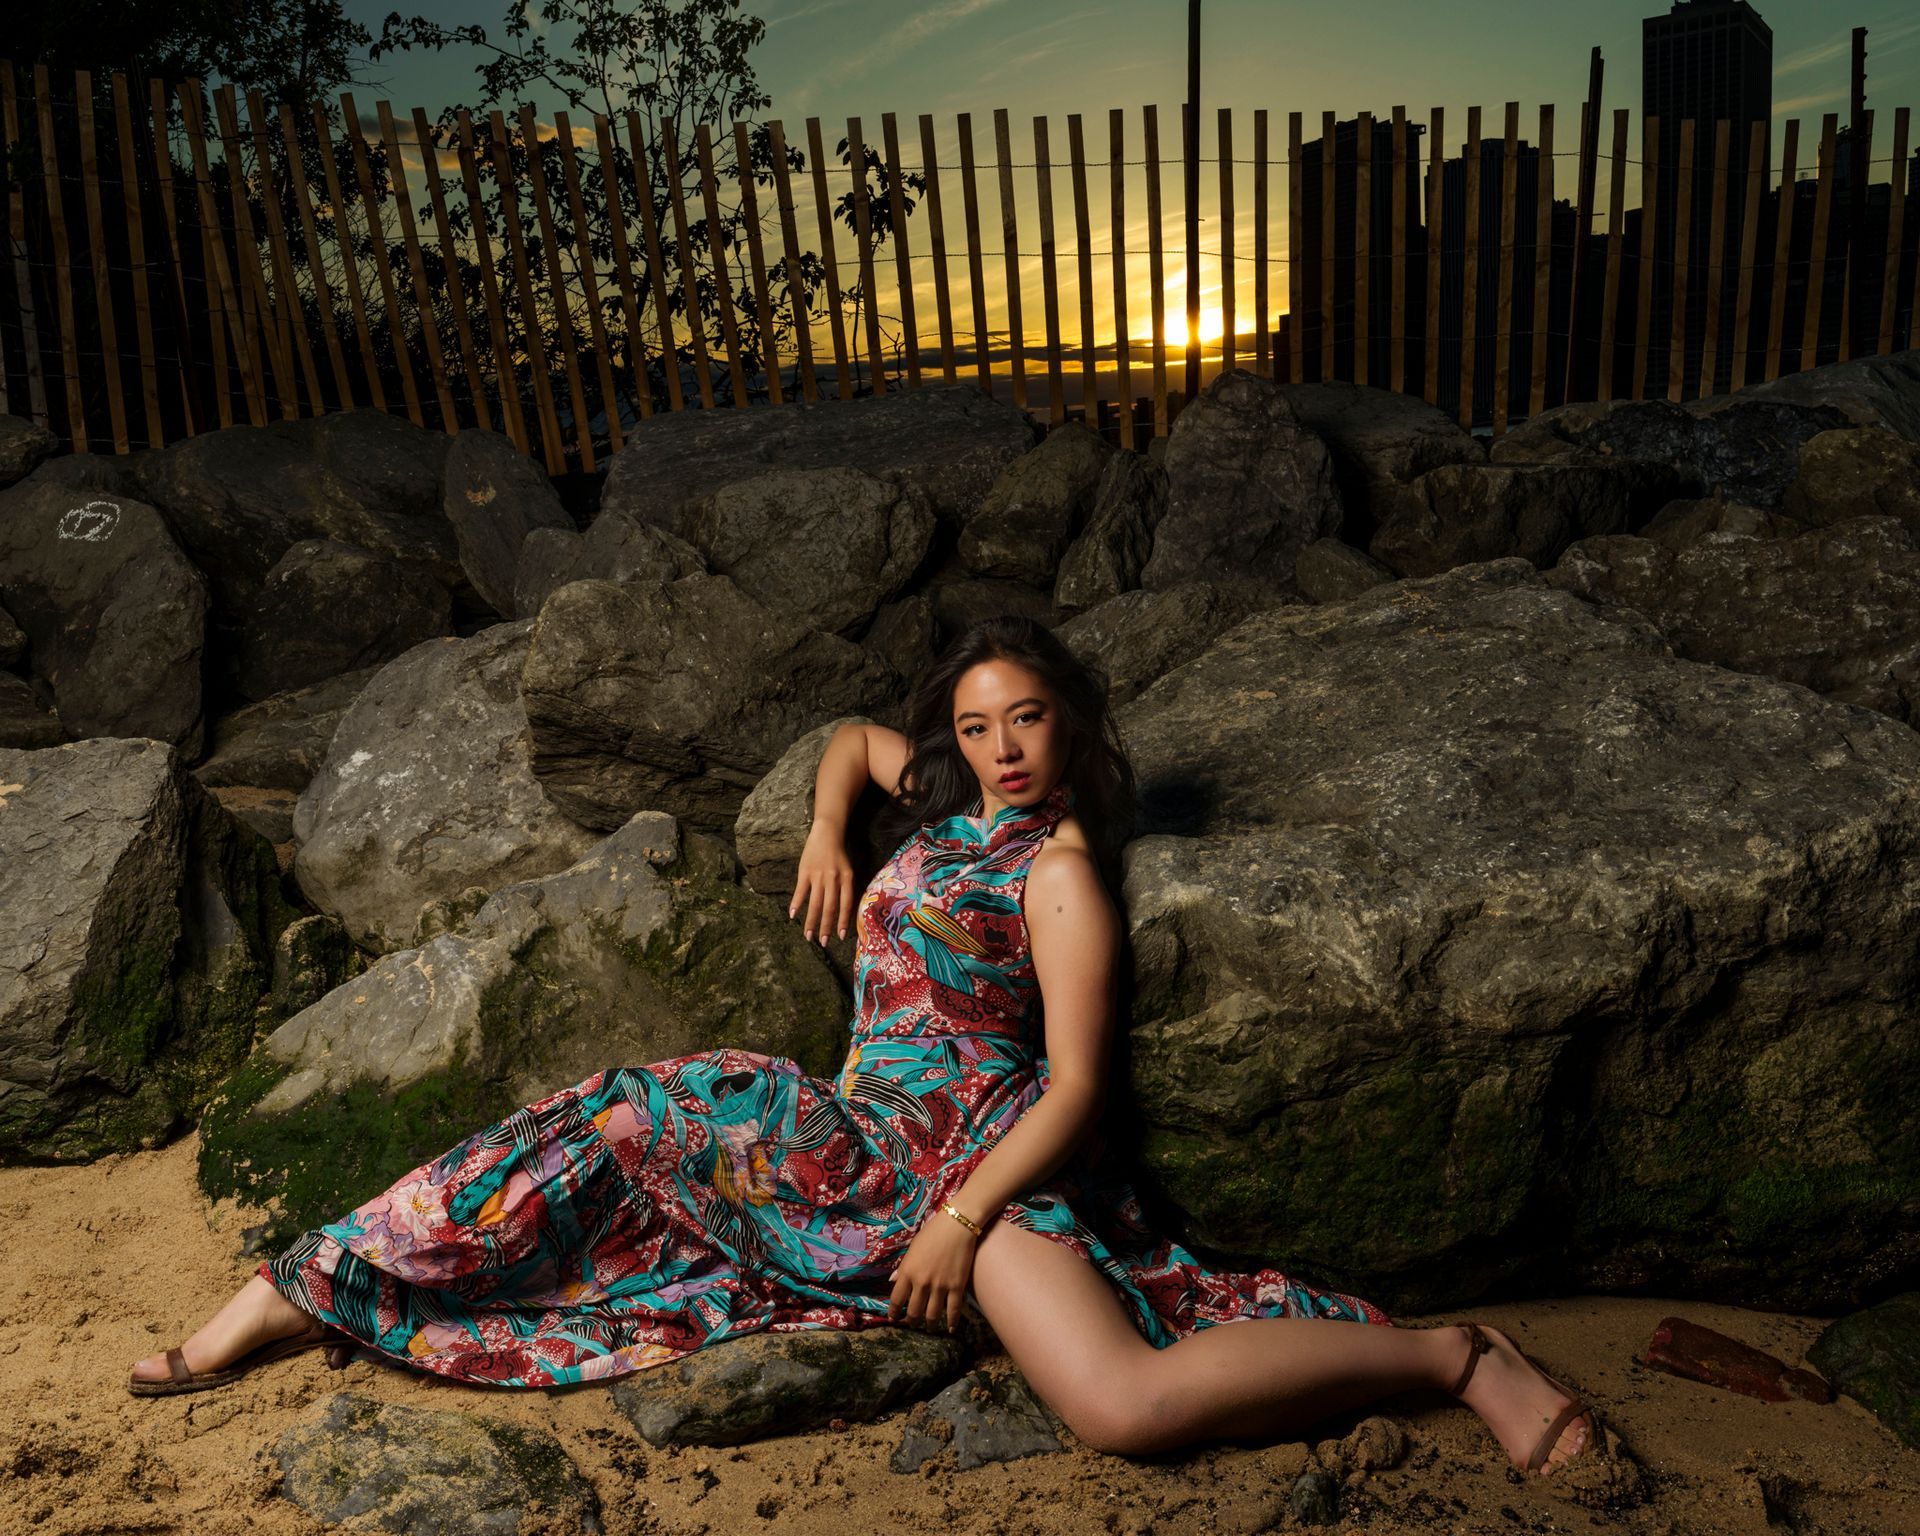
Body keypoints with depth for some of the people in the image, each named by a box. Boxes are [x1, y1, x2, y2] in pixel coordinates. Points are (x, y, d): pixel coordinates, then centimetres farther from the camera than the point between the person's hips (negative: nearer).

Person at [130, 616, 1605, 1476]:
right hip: (874, 1134, 9)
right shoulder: (948, 799, 15)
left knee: (1131, 1406, -27)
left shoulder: (1060, 866, -10)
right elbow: (855, 735, 37)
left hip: (986, 1148, -9)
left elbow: (1075, 1086, -14)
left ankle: (1455, 1352, -13)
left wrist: (963, 1221, -19)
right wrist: (828, 835, 16)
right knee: (623, 1116, -4)